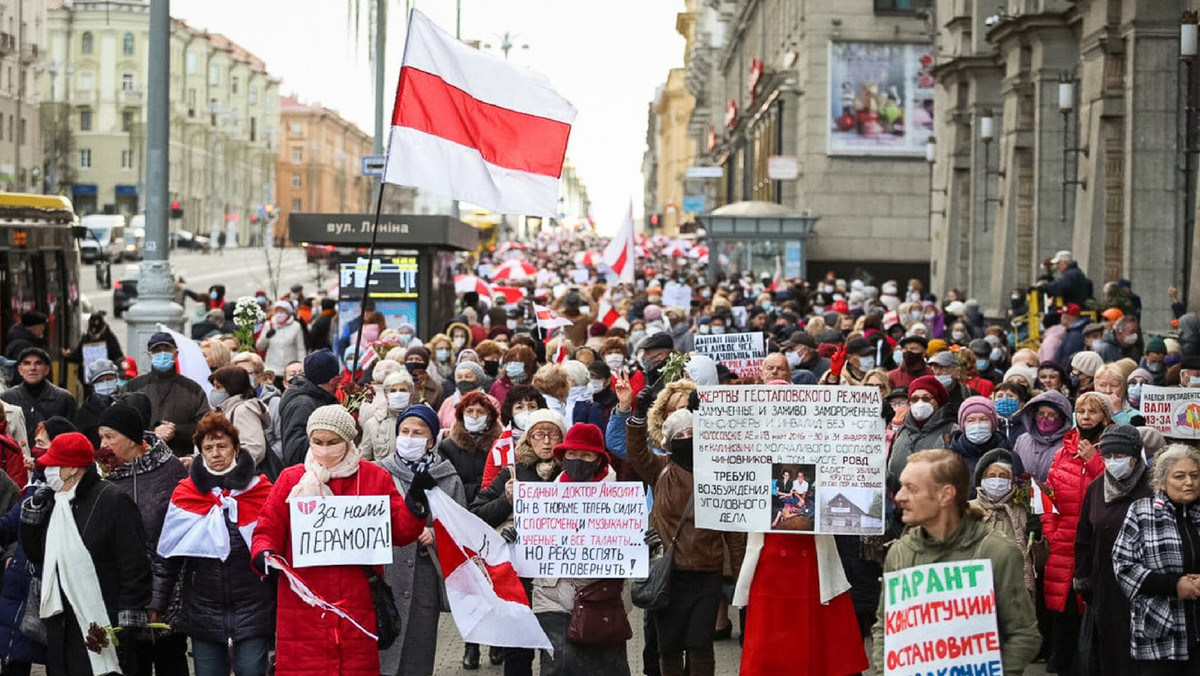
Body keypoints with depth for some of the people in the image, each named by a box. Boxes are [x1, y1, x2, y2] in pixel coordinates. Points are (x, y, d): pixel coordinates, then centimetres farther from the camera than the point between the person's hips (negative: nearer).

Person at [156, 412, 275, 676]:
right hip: (203, 612, 2)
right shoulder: (185, 493, 5)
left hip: (253, 612, -2)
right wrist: (157, 605, 5)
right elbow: (168, 555, 8)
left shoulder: (261, 491, 0)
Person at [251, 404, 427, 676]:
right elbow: (268, 529, 7)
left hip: (358, 609, 0)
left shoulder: (376, 478, 6)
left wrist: (416, 500, -10)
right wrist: (264, 555, -13)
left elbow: (399, 532, 7)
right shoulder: (291, 480, 7)